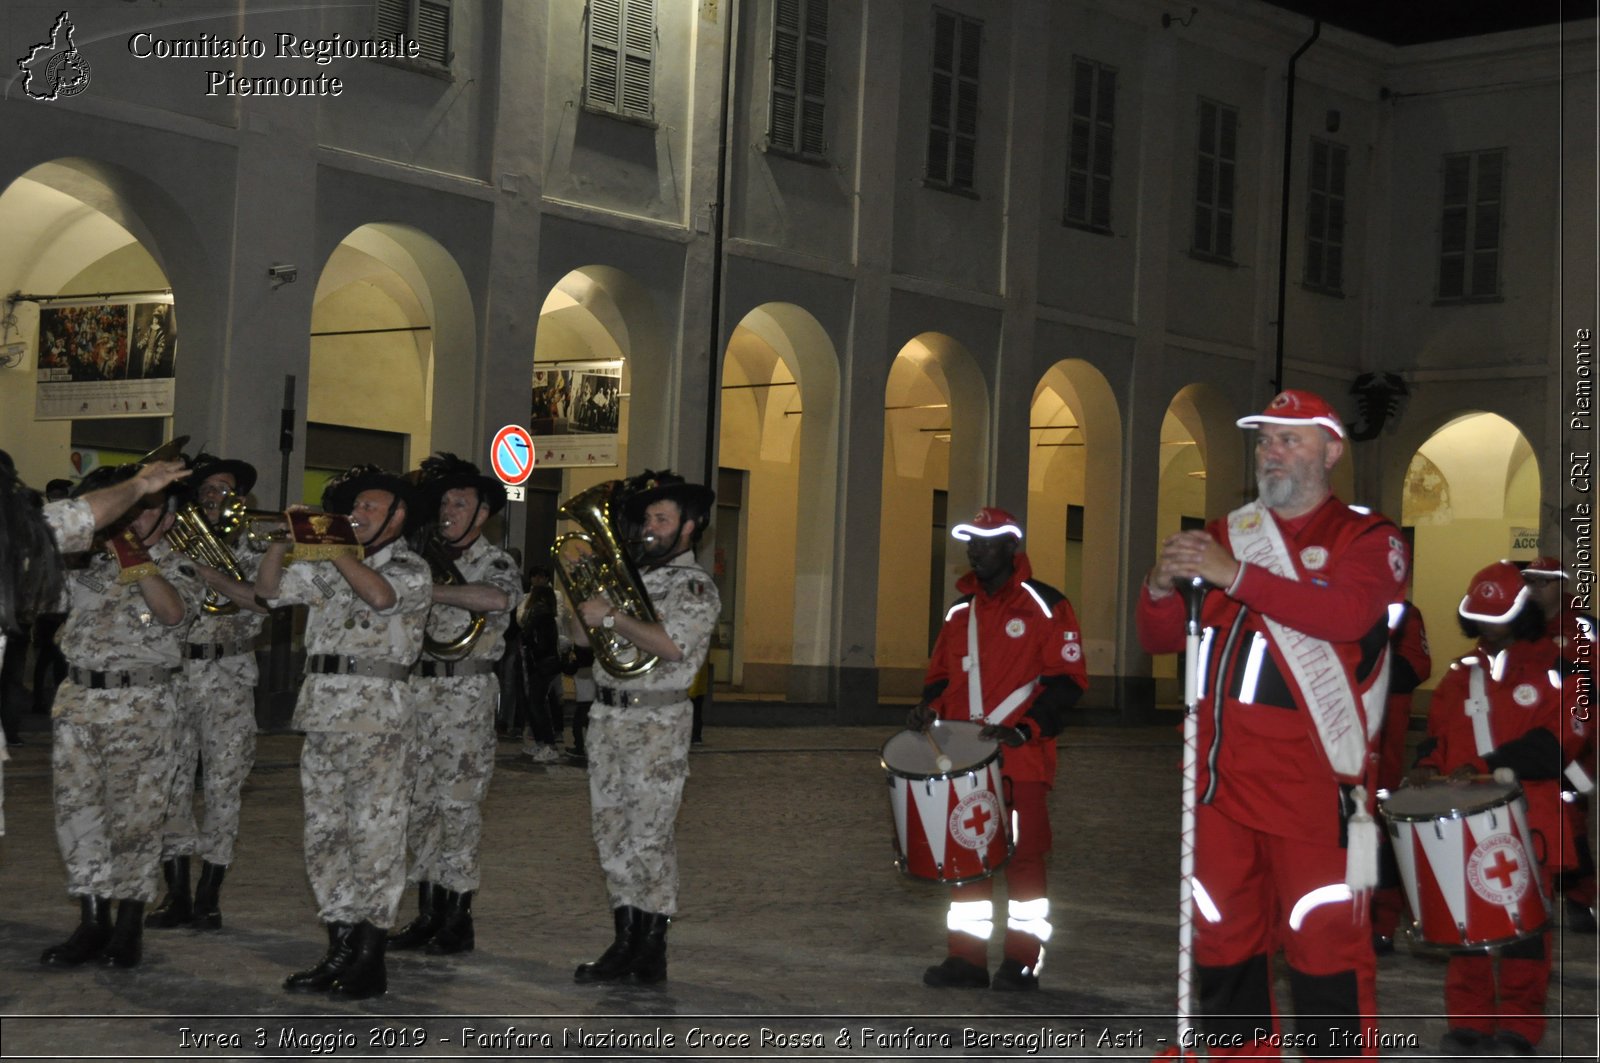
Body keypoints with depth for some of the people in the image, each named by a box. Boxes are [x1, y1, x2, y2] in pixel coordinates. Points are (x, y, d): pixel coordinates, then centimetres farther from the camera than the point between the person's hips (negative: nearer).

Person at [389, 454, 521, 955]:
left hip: (466, 692, -6)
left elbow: (499, 598, -26)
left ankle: (457, 918, 2)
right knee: (419, 804, 9)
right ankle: (428, 914, 17)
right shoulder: (426, 557, 15)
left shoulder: (494, 562, -3)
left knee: (458, 805, -5)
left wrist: (431, 590, -21)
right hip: (418, 688, 6)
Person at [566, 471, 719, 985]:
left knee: (649, 836, -7)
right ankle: (625, 944, 16)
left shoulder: (694, 586, -6)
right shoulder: (629, 575, 17)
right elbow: (582, 637, 17)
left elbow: (671, 644, -24)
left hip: (657, 723, -7)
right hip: (607, 716, 7)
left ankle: (652, 951, -1)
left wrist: (612, 617, -18)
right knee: (611, 832, 8)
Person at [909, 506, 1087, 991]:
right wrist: (929, 707, -2)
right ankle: (967, 957, 12)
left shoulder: (1045, 607, -3)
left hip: (1022, 760, -5)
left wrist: (1024, 729, -19)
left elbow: (1068, 679, -8)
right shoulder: (960, 613, 16)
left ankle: (1022, 961, 7)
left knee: (1024, 856, -1)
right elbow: (941, 675, 21)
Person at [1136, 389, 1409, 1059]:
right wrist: (1163, 588, -7)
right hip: (1219, 771, 5)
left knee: (1325, 941, -5)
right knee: (1221, 937, 10)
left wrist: (1237, 577, -23)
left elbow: (1347, 612, -18)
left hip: (1311, 775, -5)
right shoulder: (1224, 533, 17)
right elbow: (1159, 639, 15)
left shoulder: (1366, 537, 4)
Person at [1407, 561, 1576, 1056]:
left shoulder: (1550, 672, 1)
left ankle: (1519, 1029, 7)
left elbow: (1551, 743, -9)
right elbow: (1438, 735, 17)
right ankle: (1468, 1022, 12)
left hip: (1527, 818, -4)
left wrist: (1487, 766, -18)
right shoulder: (1459, 676, 14)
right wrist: (1428, 765, -5)